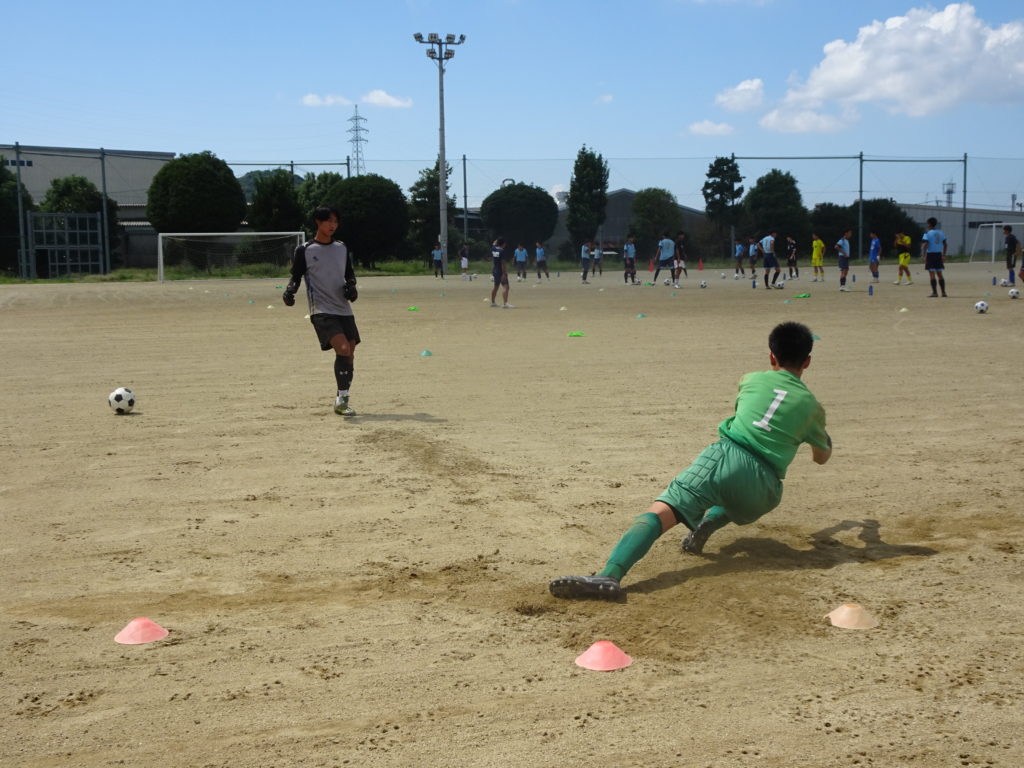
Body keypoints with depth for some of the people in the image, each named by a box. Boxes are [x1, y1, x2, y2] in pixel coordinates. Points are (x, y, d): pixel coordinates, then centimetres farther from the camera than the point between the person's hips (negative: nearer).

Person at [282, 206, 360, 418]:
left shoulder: (341, 248, 13)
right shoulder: (304, 250, -1)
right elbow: (296, 277, 3)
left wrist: (350, 286, 0)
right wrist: (289, 292, -17)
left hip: (344, 310, 6)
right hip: (321, 311, -6)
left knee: (350, 354, 4)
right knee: (343, 348, -23)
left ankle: (342, 401, 18)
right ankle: (342, 398, -15)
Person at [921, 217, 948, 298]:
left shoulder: (928, 234, -7)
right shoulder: (941, 233, 11)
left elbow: (925, 245, -16)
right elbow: (945, 245, 11)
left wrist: (924, 255, -16)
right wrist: (944, 255, 16)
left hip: (930, 254, -5)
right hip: (939, 254, 5)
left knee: (932, 274, -2)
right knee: (939, 274, 11)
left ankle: (934, 292, -5)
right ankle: (943, 292, 9)